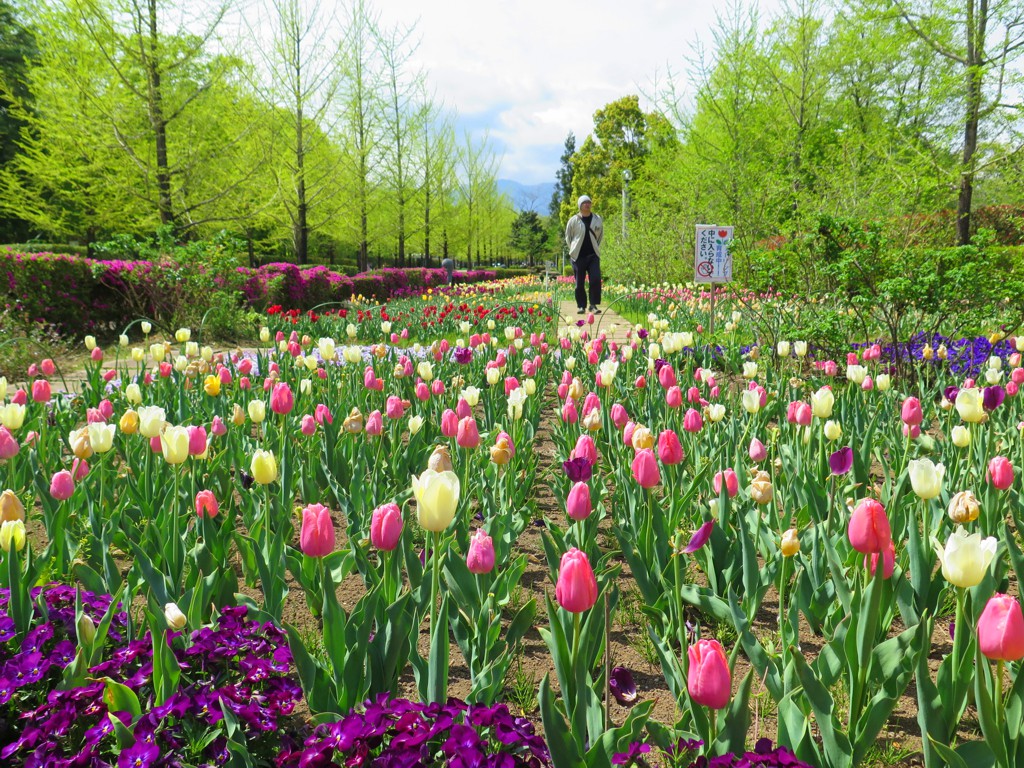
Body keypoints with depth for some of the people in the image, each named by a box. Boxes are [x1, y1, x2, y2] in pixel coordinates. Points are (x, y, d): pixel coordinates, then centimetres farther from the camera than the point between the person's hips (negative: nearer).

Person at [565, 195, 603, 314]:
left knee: (596, 279, -11)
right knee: (579, 283, 1)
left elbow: (601, 235, 21)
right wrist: (573, 250, 6)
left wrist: (596, 248, 14)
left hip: (593, 255, 2)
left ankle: (593, 305, -4)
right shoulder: (574, 220, 0)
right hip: (578, 256, -1)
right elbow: (568, 237, 10)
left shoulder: (597, 219, 7)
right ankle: (581, 306, 12)